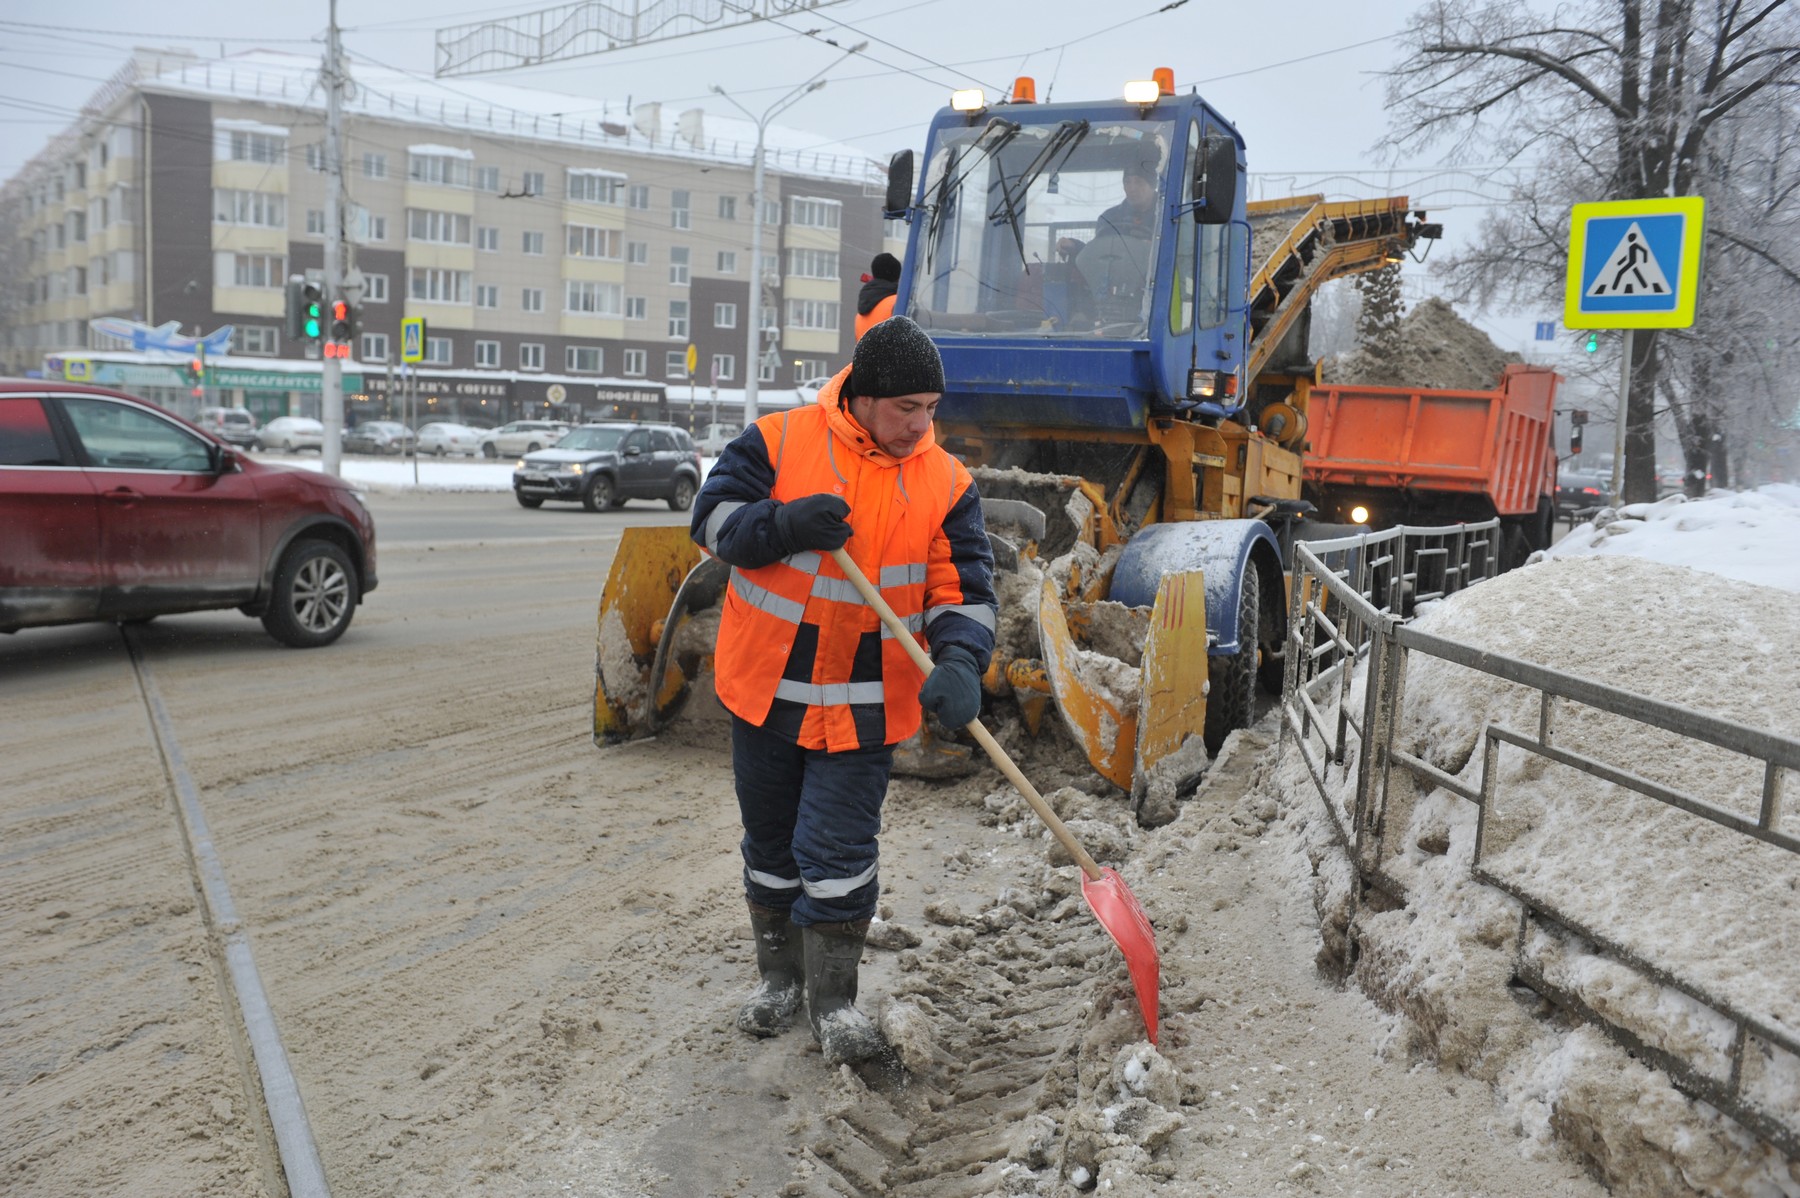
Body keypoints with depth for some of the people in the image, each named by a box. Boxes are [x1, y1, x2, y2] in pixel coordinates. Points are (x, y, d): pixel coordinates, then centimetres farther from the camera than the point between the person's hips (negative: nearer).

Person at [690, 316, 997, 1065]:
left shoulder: (945, 483, -3)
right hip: (766, 686, 1)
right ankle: (779, 976, 36)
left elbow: (964, 589, -5)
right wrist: (788, 524, -24)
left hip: (863, 702, -1)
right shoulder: (781, 441, -6)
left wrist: (960, 664, -24)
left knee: (838, 852, -1)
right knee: (771, 840, 15)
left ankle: (833, 1000, 18)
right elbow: (714, 518, -5)